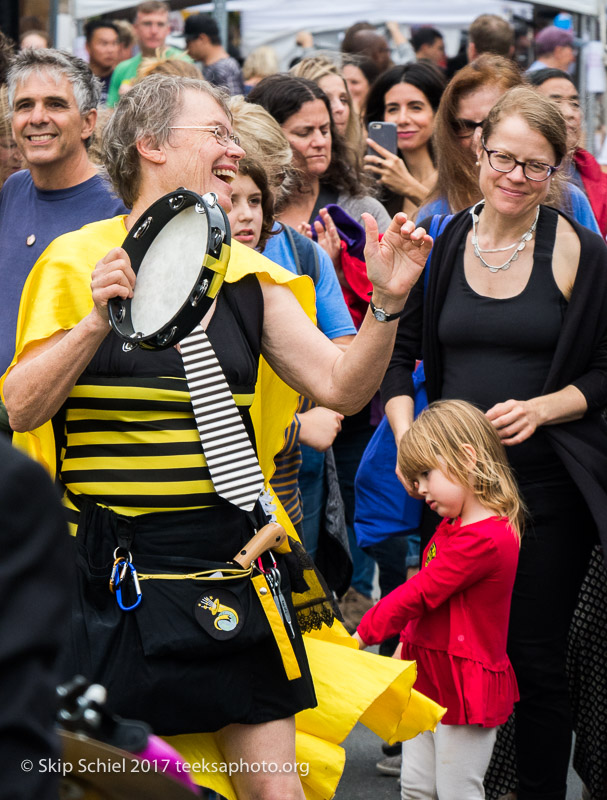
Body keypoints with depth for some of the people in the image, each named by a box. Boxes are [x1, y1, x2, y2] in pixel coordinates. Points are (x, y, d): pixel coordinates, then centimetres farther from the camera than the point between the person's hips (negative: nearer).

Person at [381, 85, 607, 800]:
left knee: (536, 660, 1)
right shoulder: (438, 244, 5)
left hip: (545, 484, -2)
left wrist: (540, 408, -14)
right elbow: (398, 354, 11)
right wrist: (407, 435, -5)